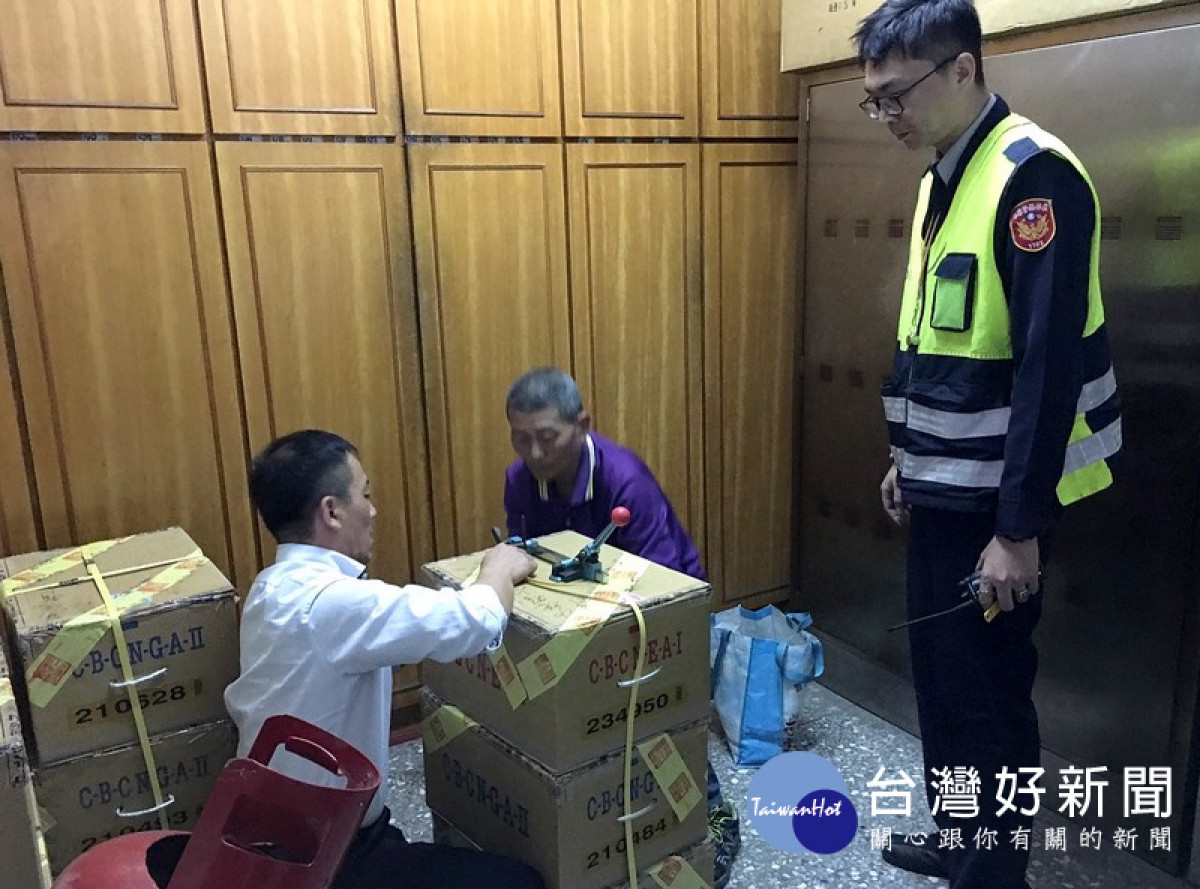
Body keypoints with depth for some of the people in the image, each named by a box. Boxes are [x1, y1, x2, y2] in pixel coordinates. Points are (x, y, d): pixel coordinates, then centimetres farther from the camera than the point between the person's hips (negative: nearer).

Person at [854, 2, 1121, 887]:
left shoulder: (1034, 176, -17)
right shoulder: (945, 177, 11)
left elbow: (1050, 365, -22)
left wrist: (1019, 526, -21)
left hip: (997, 499, -9)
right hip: (944, 488, 9)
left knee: (988, 690, 4)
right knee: (938, 671, 19)